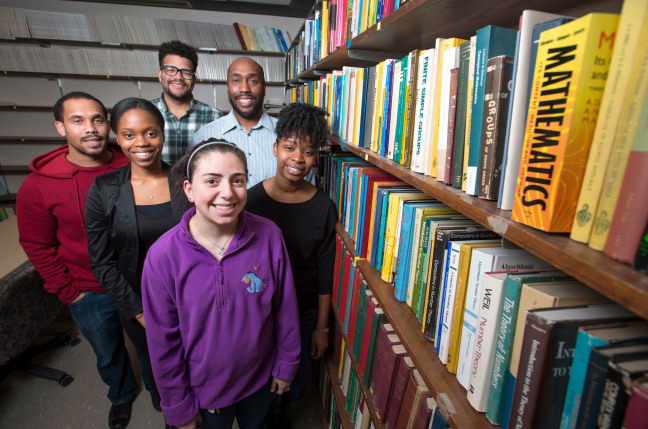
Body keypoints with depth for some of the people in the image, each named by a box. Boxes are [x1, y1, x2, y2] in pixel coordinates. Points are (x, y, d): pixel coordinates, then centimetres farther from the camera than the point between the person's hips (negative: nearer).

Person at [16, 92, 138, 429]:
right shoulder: (38, 185, -12)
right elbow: (37, 246, -3)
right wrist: (69, 293, -2)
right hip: (90, 295, 1)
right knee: (109, 354, 24)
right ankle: (122, 395, 56)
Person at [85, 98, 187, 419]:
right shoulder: (103, 191, -12)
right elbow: (102, 262, -7)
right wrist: (139, 311, -9)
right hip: (135, 304, 0)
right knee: (152, 360, 24)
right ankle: (157, 394, 59)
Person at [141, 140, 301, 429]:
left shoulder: (269, 236, -20)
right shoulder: (163, 256, -23)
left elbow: (285, 307, -8)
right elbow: (163, 341, -12)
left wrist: (286, 365, 2)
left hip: (261, 377, 2)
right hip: (204, 388, -1)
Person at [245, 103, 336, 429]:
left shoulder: (323, 208, -12)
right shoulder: (250, 200, -14)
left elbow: (324, 272, -5)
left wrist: (321, 327, 0)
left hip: (303, 315, 1)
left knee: (292, 389, 21)